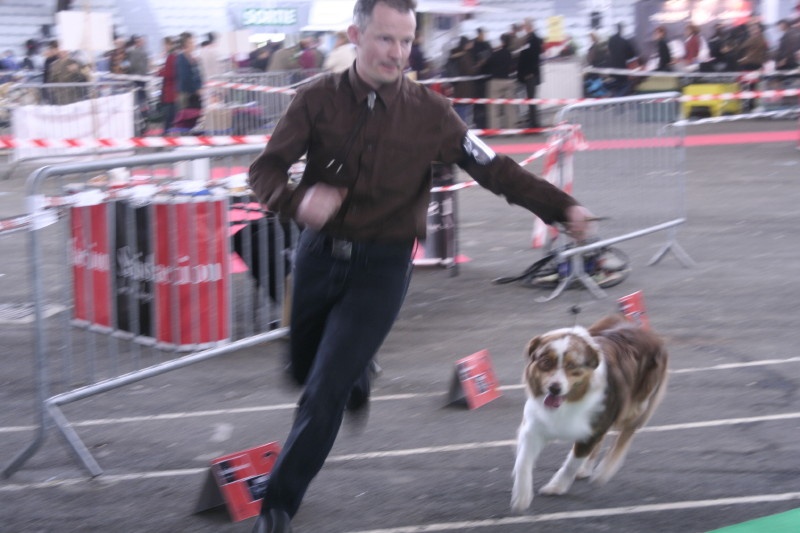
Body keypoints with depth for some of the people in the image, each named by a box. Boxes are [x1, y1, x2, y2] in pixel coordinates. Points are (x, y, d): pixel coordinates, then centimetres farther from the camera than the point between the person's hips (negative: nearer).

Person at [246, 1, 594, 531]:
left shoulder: (428, 113, -9)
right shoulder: (318, 99, -8)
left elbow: (495, 169, -8)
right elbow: (266, 169, -11)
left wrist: (563, 206, -18)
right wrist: (298, 199, -34)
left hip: (382, 267, -2)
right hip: (319, 253, 2)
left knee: (325, 391, -9)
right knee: (304, 367, 20)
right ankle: (355, 375, 57)